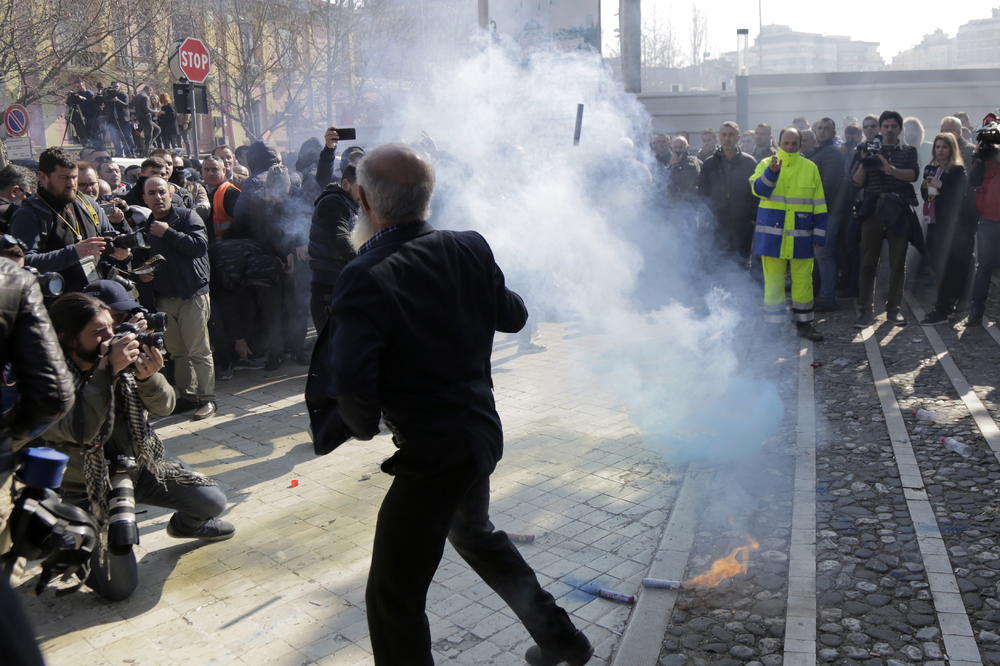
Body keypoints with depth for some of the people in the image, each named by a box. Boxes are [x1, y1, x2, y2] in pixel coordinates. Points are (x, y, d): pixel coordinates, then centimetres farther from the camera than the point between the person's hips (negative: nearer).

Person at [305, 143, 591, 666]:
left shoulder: (367, 278, -22)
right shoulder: (470, 249, -2)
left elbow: (350, 383, -30)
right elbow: (512, 316, 12)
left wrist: (365, 425, -9)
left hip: (431, 451, -8)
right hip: (481, 430, 8)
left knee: (393, 596, 8)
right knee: (473, 532, 33)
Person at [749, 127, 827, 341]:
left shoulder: (810, 168, 8)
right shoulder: (766, 164, 4)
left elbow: (819, 206, 9)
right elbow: (758, 190, -14)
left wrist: (818, 236, 4)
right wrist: (772, 171, -30)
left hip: (801, 237, 2)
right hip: (772, 235, -1)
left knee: (803, 281, 5)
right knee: (773, 281, 2)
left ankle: (804, 323, 18)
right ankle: (773, 324, 12)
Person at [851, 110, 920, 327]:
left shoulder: (908, 152, 12)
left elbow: (913, 175, -7)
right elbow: (857, 181, 6)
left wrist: (891, 169, -24)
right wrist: (864, 163, -13)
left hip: (898, 213, 0)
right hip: (873, 211, 0)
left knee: (898, 263, 3)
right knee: (868, 262, -3)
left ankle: (894, 309, 10)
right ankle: (865, 310, 0)